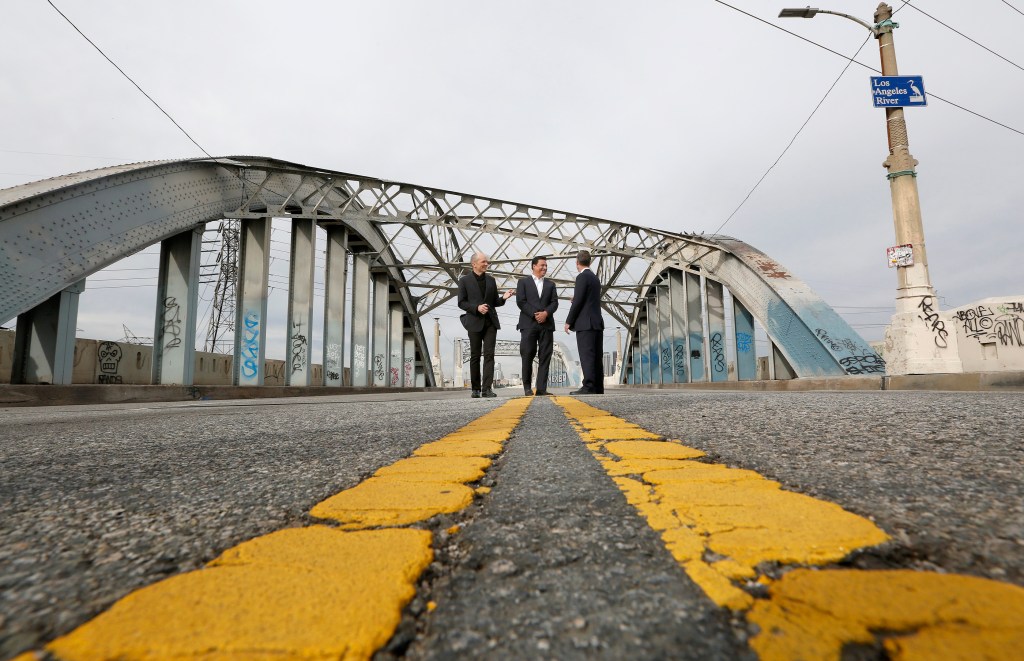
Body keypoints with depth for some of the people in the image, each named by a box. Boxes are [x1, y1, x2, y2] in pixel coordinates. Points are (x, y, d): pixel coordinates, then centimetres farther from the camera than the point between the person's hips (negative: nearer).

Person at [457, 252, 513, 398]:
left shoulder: (491, 280, 15)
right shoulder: (464, 280, 3)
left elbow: (495, 302, 17)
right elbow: (461, 302, -1)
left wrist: (503, 298, -4)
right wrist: (476, 308, -16)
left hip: (490, 322, 3)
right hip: (475, 322, -3)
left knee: (489, 354, -6)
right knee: (475, 356, 4)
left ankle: (486, 388, -8)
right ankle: (476, 388, 12)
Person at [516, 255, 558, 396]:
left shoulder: (550, 284, 19)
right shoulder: (523, 281, 8)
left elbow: (554, 302, 9)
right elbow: (520, 301, -3)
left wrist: (545, 313, -11)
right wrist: (535, 314, -12)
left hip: (547, 324, 3)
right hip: (528, 324, -3)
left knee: (545, 357, -2)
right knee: (527, 356, -4)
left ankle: (541, 388, 0)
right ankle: (527, 387, 5)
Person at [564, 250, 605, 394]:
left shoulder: (582, 277, -8)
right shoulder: (595, 278, 18)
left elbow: (577, 301, -14)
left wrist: (569, 321, -8)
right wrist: (575, 299, 33)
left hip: (585, 323, -9)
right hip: (597, 322, 9)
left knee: (587, 355, -10)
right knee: (596, 356, 7)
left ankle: (589, 387, -13)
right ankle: (598, 387, 9)